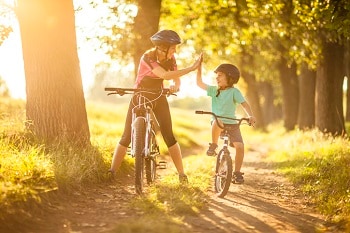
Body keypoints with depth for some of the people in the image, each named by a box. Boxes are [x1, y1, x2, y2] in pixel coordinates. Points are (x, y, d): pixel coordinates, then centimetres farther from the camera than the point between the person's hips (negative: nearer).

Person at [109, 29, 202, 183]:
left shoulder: (170, 59, -7)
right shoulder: (148, 58, -25)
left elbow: (177, 80, -9)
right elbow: (165, 75, -38)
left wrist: (175, 87, -34)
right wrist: (191, 68, -39)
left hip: (158, 98, 4)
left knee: (169, 136, -6)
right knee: (127, 136, -6)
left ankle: (181, 174, -1)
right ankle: (112, 172, 0)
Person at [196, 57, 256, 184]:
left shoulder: (234, 91, -4)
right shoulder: (214, 90, 6)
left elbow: (244, 103, -15)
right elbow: (199, 83, 3)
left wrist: (251, 116, -33)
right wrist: (199, 66, -5)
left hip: (232, 124, -1)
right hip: (217, 123, 1)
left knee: (240, 146, -19)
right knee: (216, 122, -38)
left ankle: (237, 172, -3)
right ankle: (213, 146, -16)